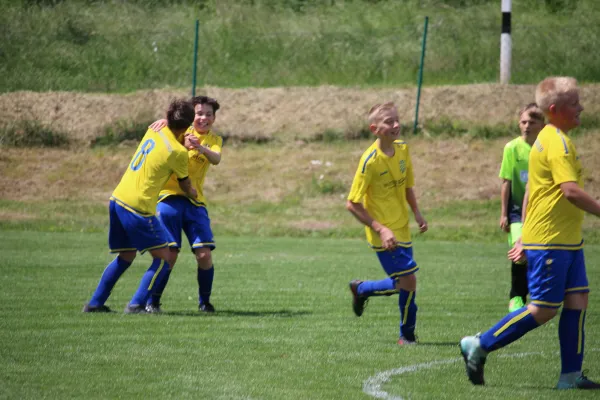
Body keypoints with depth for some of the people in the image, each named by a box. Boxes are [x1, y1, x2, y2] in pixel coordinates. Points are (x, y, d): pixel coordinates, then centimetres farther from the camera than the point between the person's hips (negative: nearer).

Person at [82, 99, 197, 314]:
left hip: (117, 199, 8)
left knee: (125, 256, 22)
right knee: (163, 257, 2)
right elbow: (185, 186, 6)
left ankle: (95, 303, 23)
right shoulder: (179, 152, -11)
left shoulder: (154, 131, 7)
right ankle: (137, 304, -7)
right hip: (138, 207, -8)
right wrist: (195, 195, 26)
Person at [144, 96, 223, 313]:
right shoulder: (181, 131, 9)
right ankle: (152, 302, 7)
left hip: (195, 201, 1)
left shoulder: (214, 140, 9)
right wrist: (164, 122, -16)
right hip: (170, 197, -1)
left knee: (204, 254, -9)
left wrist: (202, 148, -33)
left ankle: (204, 301, 11)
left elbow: (216, 159, -12)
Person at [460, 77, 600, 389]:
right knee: (544, 310, -5)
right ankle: (479, 346, 3)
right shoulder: (558, 143, -16)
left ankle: (571, 375, 7)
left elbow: (531, 191, 20)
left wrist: (525, 238, 21)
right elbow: (571, 191, -27)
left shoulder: (549, 139, 15)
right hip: (550, 241, -10)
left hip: (567, 240, 10)